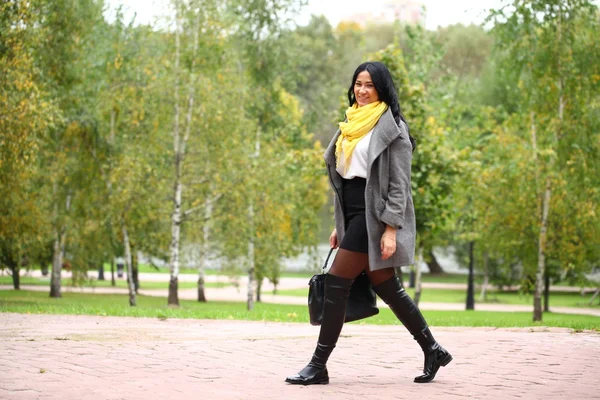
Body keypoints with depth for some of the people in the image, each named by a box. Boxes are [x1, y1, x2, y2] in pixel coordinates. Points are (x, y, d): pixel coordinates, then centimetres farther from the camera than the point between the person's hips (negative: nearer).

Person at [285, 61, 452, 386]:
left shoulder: (391, 127, -7)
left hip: (374, 214, -8)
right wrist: (339, 225, 18)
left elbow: (399, 183, -12)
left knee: (337, 281, -11)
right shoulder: (352, 124, 16)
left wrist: (391, 229, -19)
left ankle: (318, 365, -5)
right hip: (353, 213, 8)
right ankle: (433, 351, 21)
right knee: (385, 287, 10)